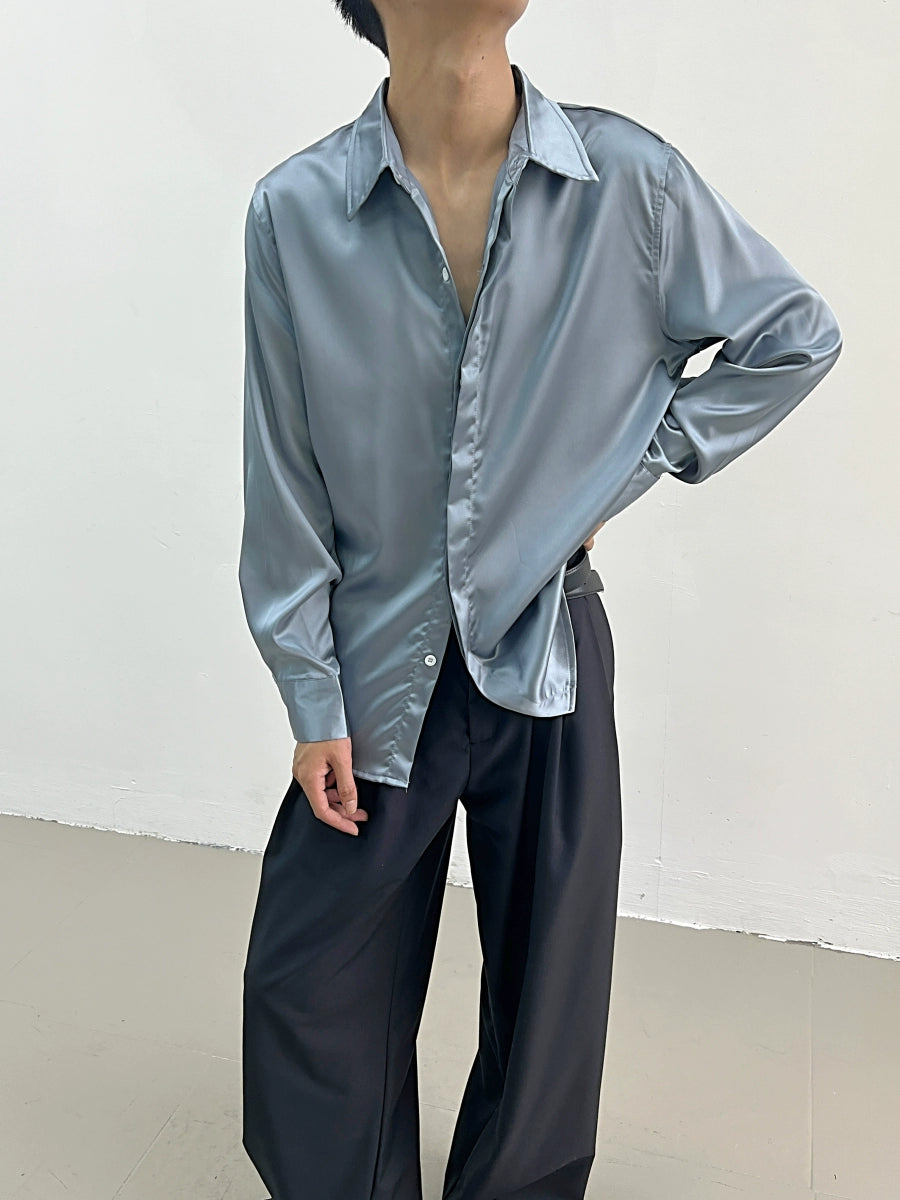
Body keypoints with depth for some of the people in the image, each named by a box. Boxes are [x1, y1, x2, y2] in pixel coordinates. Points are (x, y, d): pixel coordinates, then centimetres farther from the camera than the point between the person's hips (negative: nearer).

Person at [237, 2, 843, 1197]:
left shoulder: (630, 179, -9)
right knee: (310, 989, 12)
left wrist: (623, 470, -1)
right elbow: (284, 488, -3)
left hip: (548, 651, 1)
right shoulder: (295, 211, -9)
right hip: (380, 668, 0)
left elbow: (798, 333, 6)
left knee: (547, 998, 15)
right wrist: (311, 704, 0)